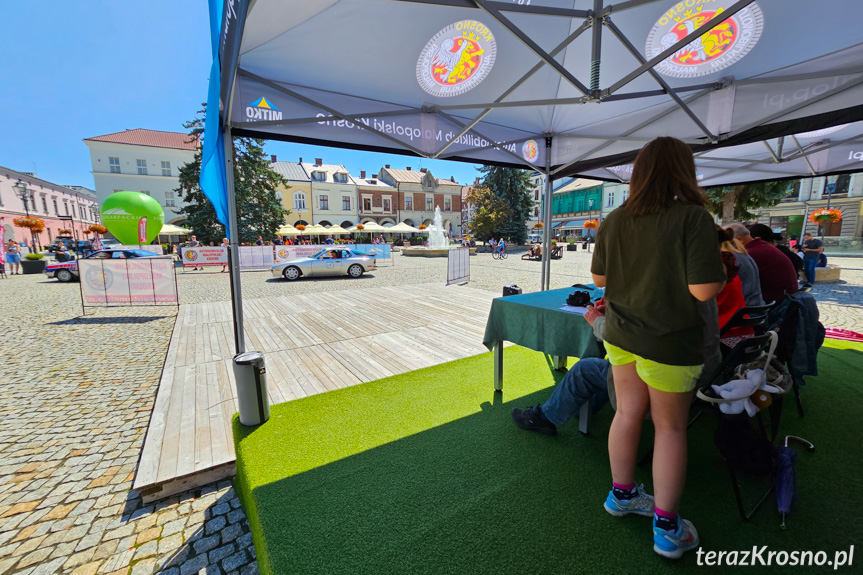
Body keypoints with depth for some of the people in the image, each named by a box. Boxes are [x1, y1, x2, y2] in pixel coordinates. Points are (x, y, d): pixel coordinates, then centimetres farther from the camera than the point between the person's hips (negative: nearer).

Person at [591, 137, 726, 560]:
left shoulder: (613, 222, -1)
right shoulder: (693, 217, -15)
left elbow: (599, 278, 6)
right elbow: (704, 290, -19)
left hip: (621, 335, 5)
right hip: (669, 343, -4)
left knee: (628, 414, 18)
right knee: (670, 427, 12)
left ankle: (622, 494, 38)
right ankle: (667, 529, 28)